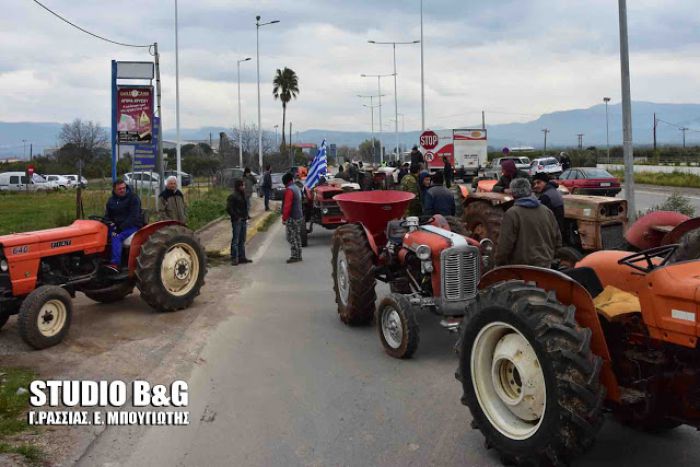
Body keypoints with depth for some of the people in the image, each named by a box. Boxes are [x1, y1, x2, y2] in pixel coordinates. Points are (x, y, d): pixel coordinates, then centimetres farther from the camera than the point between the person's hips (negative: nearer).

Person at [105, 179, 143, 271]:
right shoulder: (111, 200, 12)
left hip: (132, 226, -6)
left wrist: (121, 227, -23)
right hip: (116, 226, 6)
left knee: (116, 237, -32)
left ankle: (116, 263, -39)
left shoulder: (133, 198, -8)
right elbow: (107, 216, 18)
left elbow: (133, 216, -16)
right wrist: (110, 223, -6)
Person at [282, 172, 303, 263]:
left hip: (292, 218, -9)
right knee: (297, 237, 14)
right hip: (299, 216, 9)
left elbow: (287, 205, -20)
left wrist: (284, 218, -16)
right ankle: (298, 256, 20)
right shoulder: (297, 188, 12)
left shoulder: (289, 190, -16)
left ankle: (295, 256, -4)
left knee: (291, 237, -5)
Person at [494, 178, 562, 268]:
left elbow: (505, 244, -14)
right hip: (546, 264, 6)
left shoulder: (512, 214, -12)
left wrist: (499, 262, -1)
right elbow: (557, 239, 13)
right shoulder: (547, 211, 7)